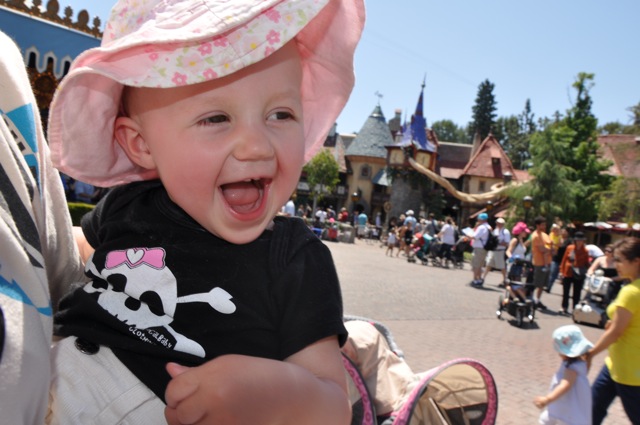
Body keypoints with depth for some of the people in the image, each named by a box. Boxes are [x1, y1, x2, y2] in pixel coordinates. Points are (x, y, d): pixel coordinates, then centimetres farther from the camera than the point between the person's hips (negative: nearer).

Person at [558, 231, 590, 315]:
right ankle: (564, 308, 20)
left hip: (579, 276, -1)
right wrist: (562, 271, 2)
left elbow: (586, 263, 6)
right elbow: (564, 259, 5)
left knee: (576, 293, 5)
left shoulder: (585, 251, -1)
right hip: (568, 273, 1)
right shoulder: (569, 248, 1)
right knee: (565, 292, 8)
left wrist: (584, 271, -8)